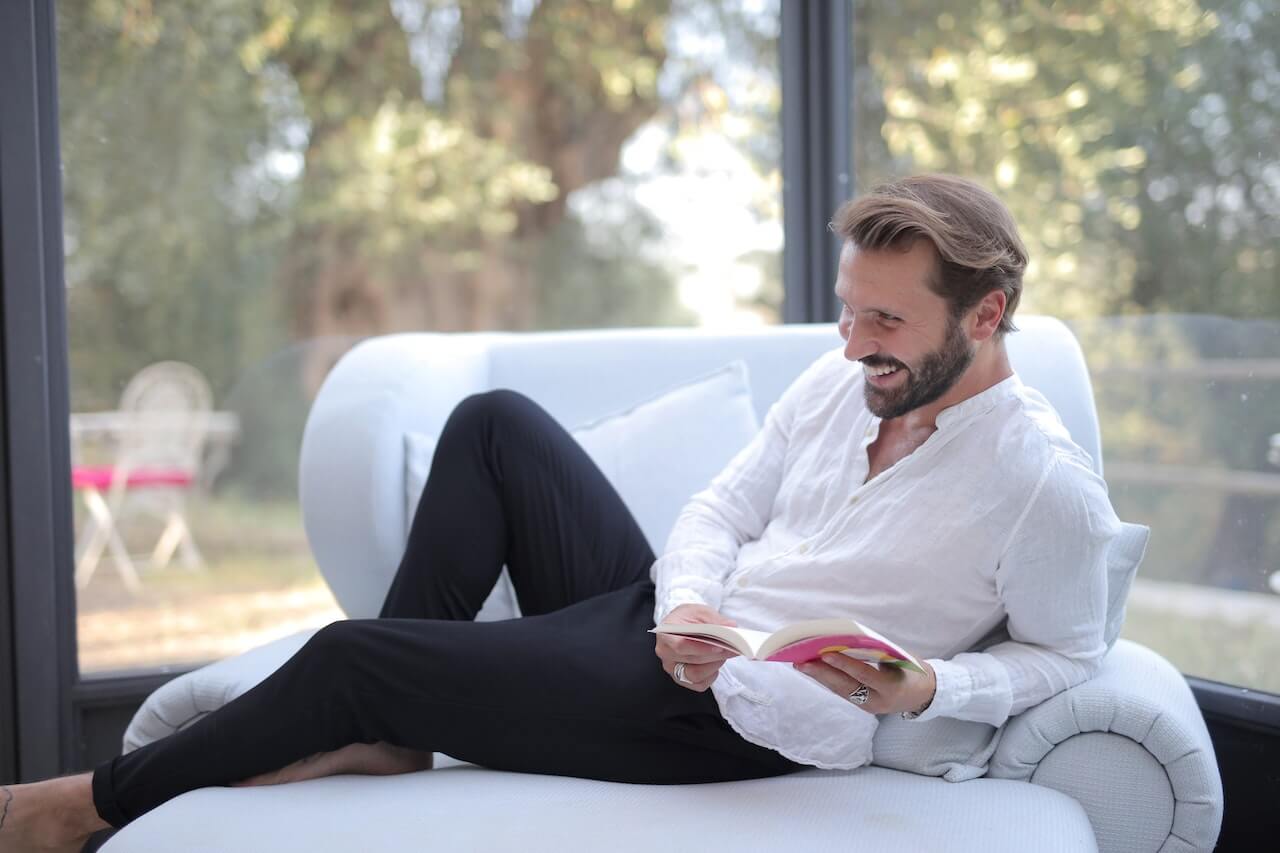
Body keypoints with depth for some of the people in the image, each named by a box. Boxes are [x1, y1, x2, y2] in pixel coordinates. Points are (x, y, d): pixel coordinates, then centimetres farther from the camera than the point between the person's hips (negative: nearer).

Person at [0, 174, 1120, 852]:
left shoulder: (1047, 490, -16)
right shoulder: (841, 381, 3)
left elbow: (1065, 651, -4)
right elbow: (721, 509, 8)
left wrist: (924, 690, -22)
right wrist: (688, 608, -13)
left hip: (724, 725, -8)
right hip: (665, 622, 8)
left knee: (353, 655, -10)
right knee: (494, 421, 2)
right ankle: (388, 732, 0)